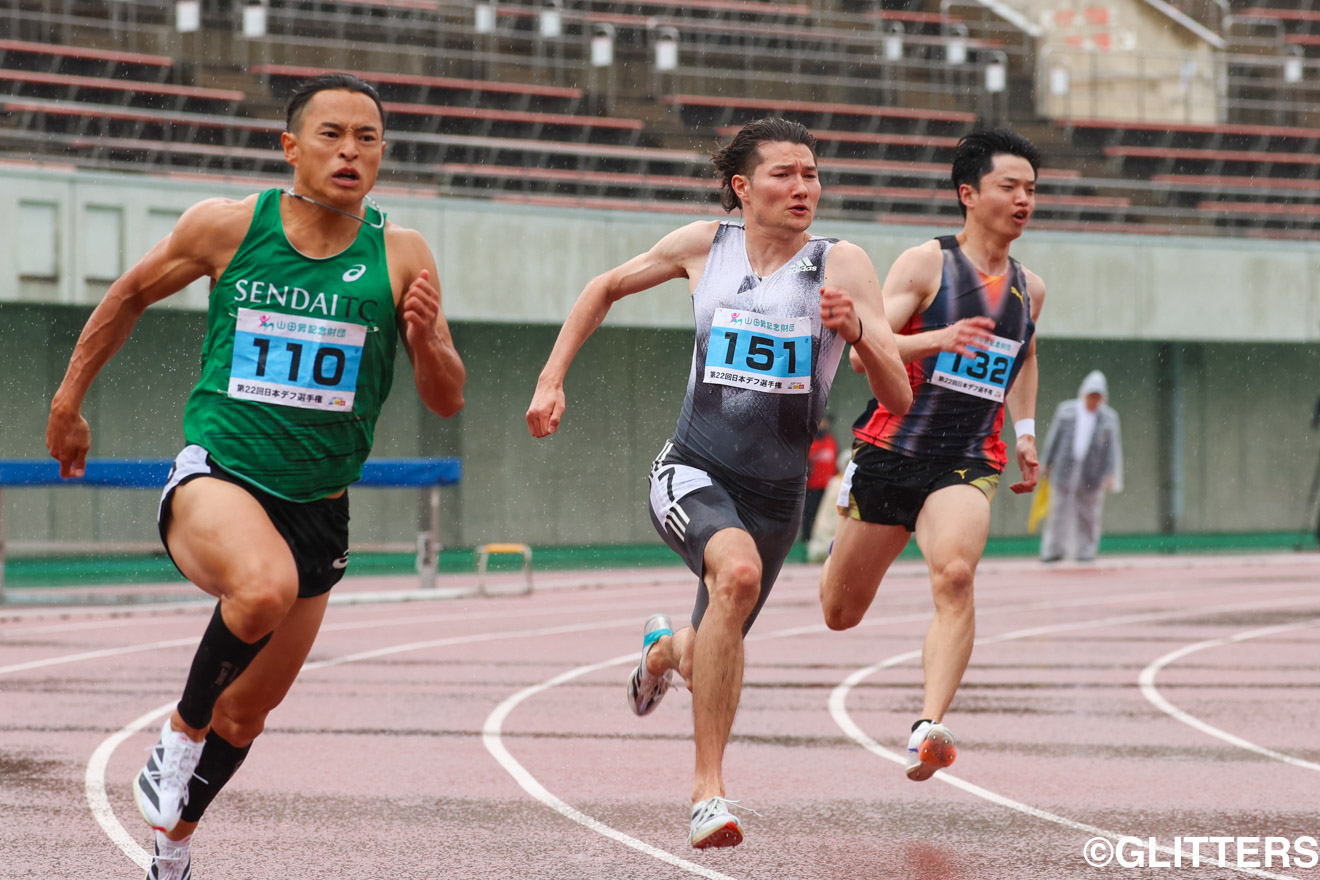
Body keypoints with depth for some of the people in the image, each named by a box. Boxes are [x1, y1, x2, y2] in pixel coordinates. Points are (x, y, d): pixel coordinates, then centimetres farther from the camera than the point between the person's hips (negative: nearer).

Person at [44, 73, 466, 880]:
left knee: (245, 715, 14)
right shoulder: (228, 228, -6)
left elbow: (447, 401, -4)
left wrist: (426, 341, -25)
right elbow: (132, 295, 12)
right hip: (217, 477, -3)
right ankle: (182, 732, -12)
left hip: (316, 509, 3)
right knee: (266, 585, -36)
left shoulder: (400, 256, -4)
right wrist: (69, 401, 17)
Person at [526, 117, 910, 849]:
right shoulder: (704, 246, -2)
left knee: (711, 659, 15)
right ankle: (708, 789, -30)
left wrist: (856, 331, -28)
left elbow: (898, 398, -10)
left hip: (775, 493, 2)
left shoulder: (842, 265, -6)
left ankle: (664, 650, 58)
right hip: (692, 472, -2)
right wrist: (551, 378, 10)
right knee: (738, 570, -35)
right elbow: (606, 289, 17)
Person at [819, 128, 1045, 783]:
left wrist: (1026, 430, 19)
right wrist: (937, 339, -32)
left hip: (967, 466, 2)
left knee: (954, 575, -29)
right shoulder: (924, 265, -6)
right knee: (840, 615, 11)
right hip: (889, 453, -2)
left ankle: (929, 729, -38)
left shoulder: (1029, 289, 11)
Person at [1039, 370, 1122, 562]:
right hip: (1065, 471, 0)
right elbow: (1053, 438, 10)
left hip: (1092, 474, 0)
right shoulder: (1066, 410, 6)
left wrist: (1110, 474, -5)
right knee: (1059, 511, -1)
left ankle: (1085, 551, 7)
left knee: (1088, 515, 1)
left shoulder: (1109, 418, 5)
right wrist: (1046, 464, 9)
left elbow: (1113, 449, 3)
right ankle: (1053, 550, 5)